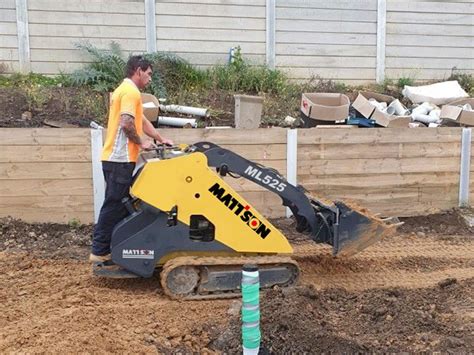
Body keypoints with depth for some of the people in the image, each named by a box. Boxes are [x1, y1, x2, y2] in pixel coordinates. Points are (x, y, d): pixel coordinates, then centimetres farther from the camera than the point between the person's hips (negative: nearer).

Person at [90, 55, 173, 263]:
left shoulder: (124, 89, 22)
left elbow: (142, 121, 28)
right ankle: (100, 251, 2)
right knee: (114, 206, -5)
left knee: (118, 205, 14)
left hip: (115, 158, 10)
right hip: (121, 159, -10)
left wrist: (161, 139, 27)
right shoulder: (131, 91, -12)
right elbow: (126, 123, -25)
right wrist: (141, 142, -10)